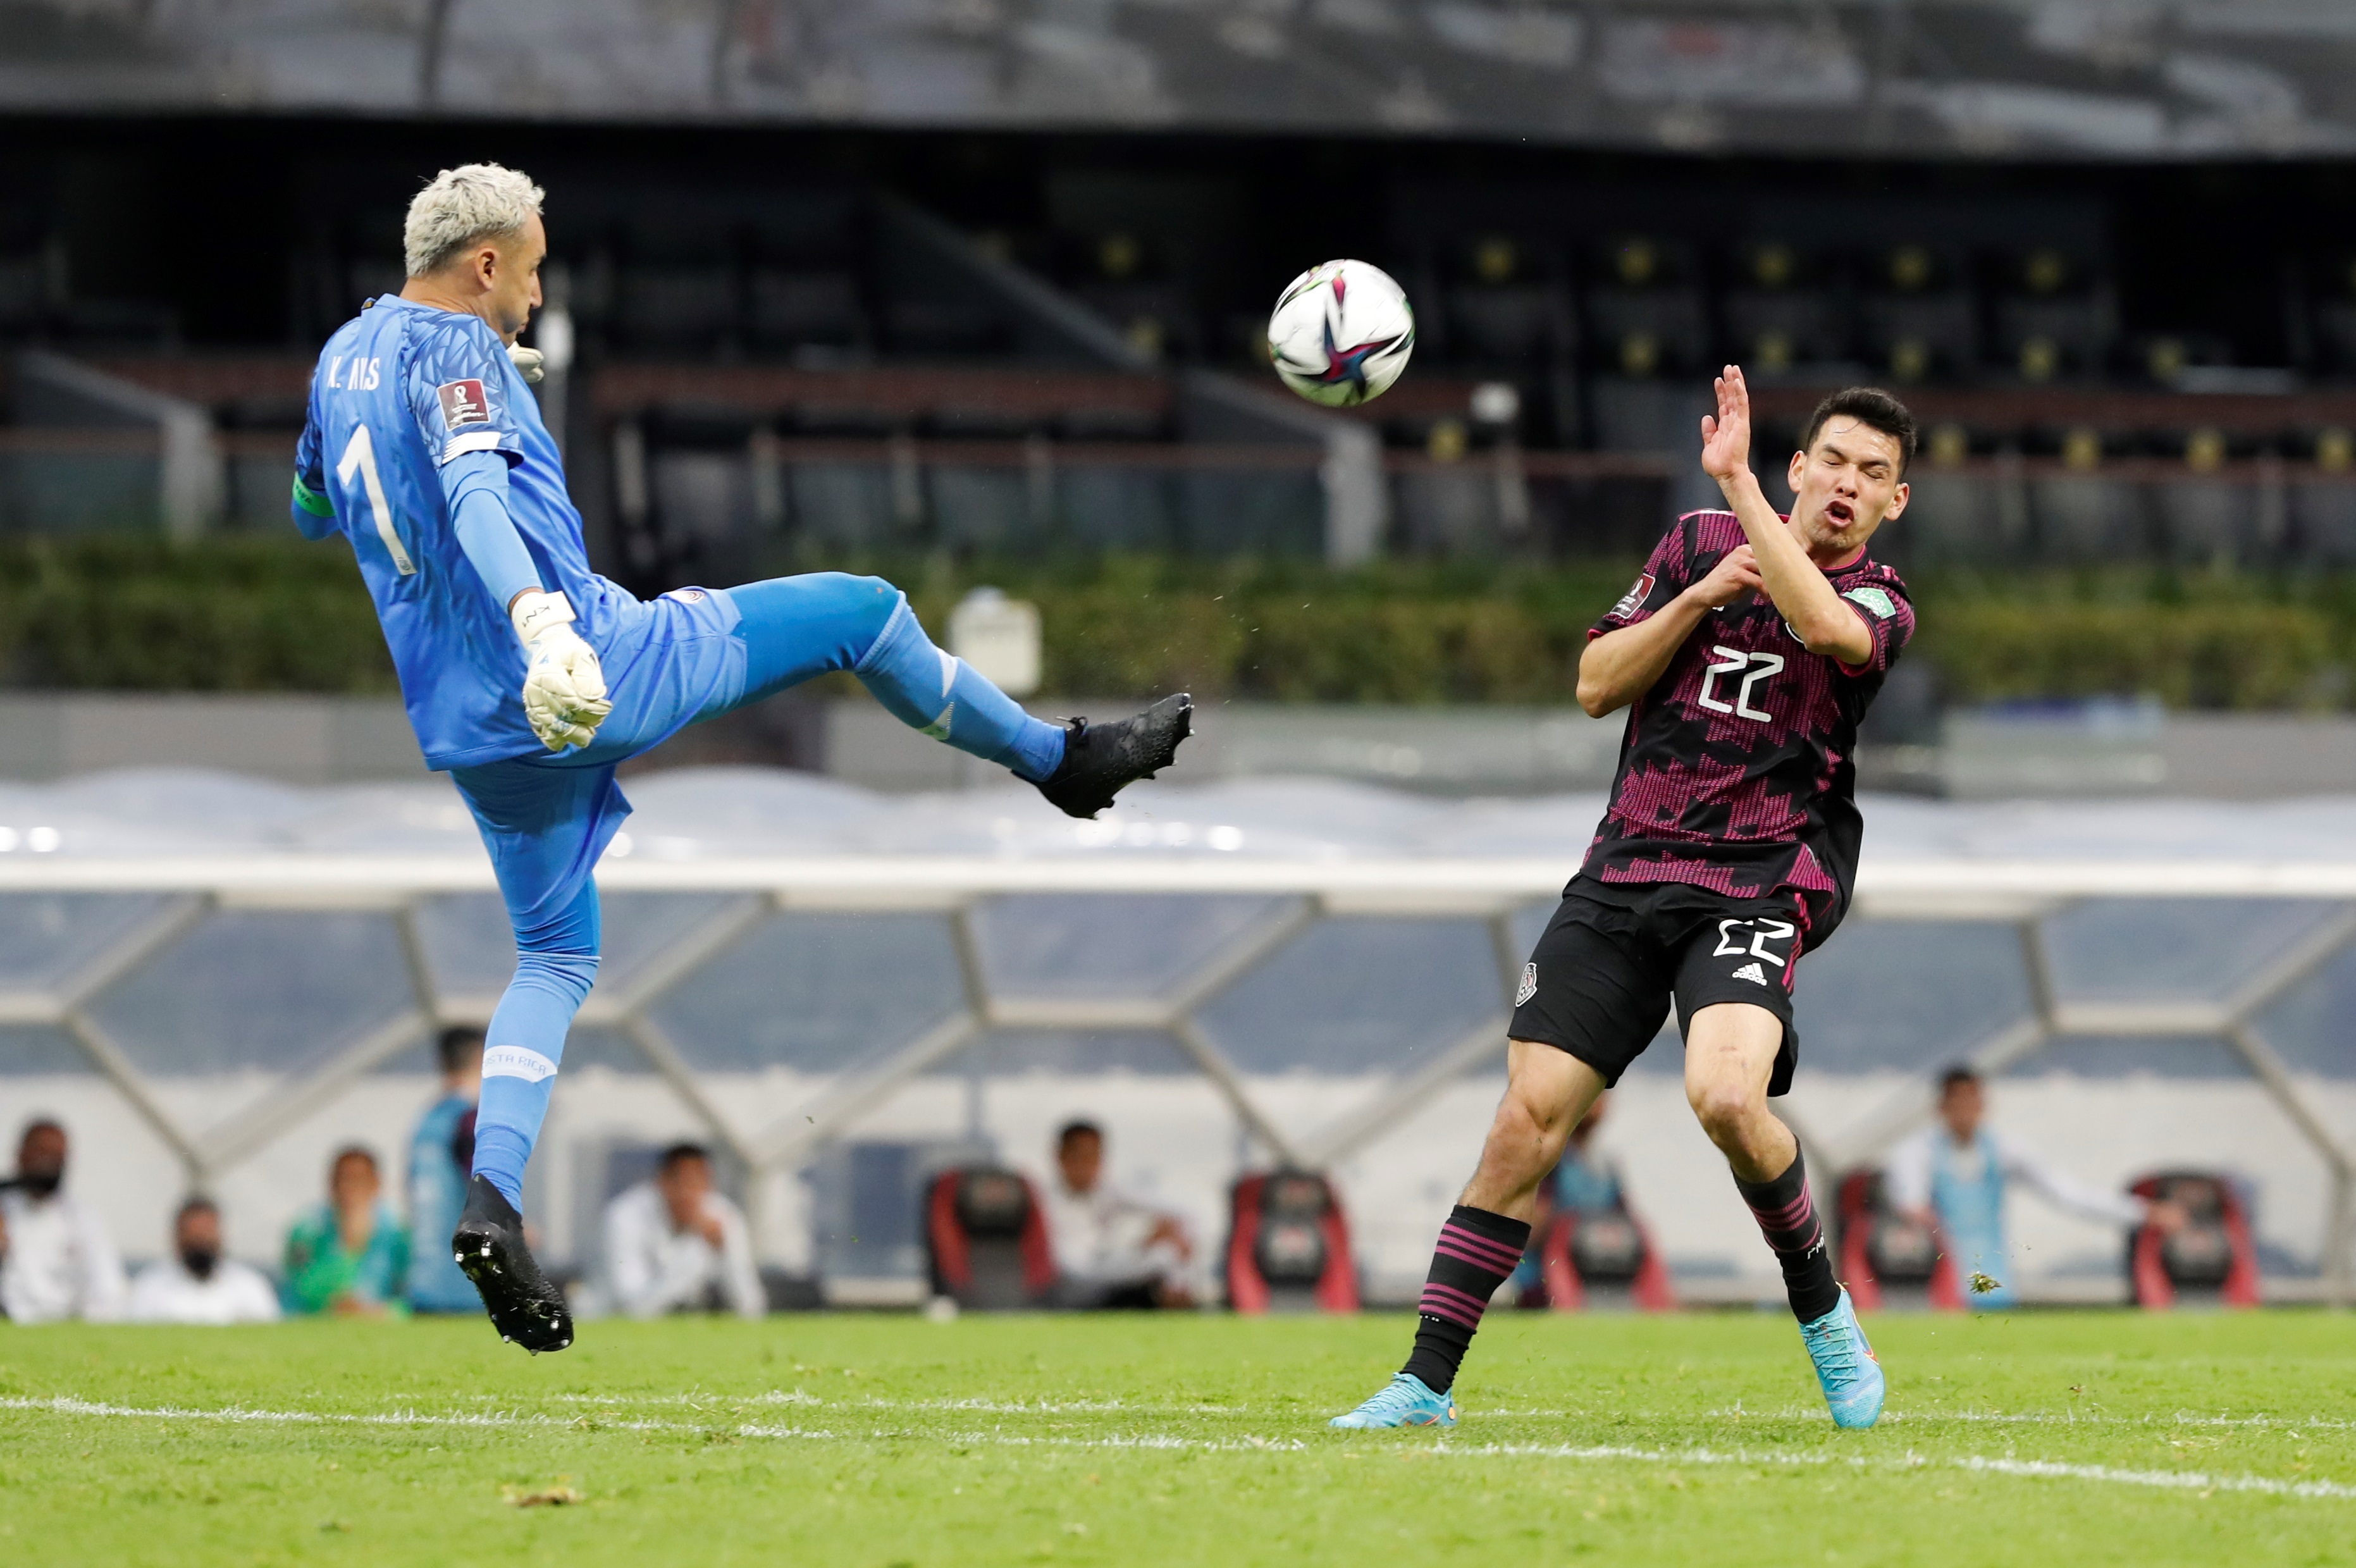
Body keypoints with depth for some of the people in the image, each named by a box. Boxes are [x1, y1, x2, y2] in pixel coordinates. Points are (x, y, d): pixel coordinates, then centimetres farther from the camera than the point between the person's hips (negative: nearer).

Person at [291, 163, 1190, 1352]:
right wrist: (541, 619, -47)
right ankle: (1061, 760, 24)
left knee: (555, 959, 15)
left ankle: (492, 1195, -8)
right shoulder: (455, 355, -12)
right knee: (862, 609, 6)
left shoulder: (342, 357, 13)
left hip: (469, 733, 8)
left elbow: (311, 510, 31)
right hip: (597, 673, -8)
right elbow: (472, 491, -31)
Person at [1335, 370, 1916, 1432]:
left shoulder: (1879, 605, 0)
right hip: (1628, 871, 3)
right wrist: (1701, 596, -6)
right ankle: (1428, 1381, -1)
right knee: (1531, 1113, -8)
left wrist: (1737, 478, -25)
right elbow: (1596, 684, 8)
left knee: (1724, 1095, -29)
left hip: (1759, 890, -3)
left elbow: (1826, 626, -25)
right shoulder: (1699, 545, 11)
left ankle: (1822, 1309, -2)